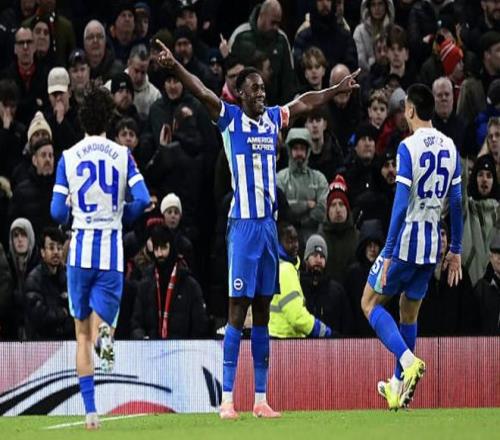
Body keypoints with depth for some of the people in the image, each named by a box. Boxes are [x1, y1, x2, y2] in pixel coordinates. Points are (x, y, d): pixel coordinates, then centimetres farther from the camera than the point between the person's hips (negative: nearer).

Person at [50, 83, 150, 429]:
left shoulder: (68, 158, 1)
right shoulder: (122, 155, 2)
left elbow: (58, 212, -1)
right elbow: (142, 200, -8)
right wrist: (120, 215, 12)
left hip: (81, 249, 0)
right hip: (112, 250, 0)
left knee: (82, 333, 10)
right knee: (99, 322, 7)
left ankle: (91, 411, 2)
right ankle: (104, 333, -34)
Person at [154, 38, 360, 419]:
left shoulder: (273, 119, 12)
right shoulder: (230, 118, -3)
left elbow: (305, 102, 28)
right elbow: (203, 93, -18)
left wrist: (339, 89, 38)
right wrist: (175, 67, -33)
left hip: (270, 223, 6)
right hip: (243, 224, -6)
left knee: (263, 311, 8)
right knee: (238, 309, -8)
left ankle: (261, 399, 10)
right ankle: (227, 399, -7)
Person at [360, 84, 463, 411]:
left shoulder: (409, 147, -15)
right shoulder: (450, 147, 5)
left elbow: (401, 205, -18)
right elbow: (456, 203, 9)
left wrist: (388, 254, -16)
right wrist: (456, 250, 16)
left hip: (406, 241, -6)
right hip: (432, 245, 6)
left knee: (370, 303, 8)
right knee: (409, 312, 18)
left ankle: (408, 360, -12)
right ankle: (400, 384, 22)